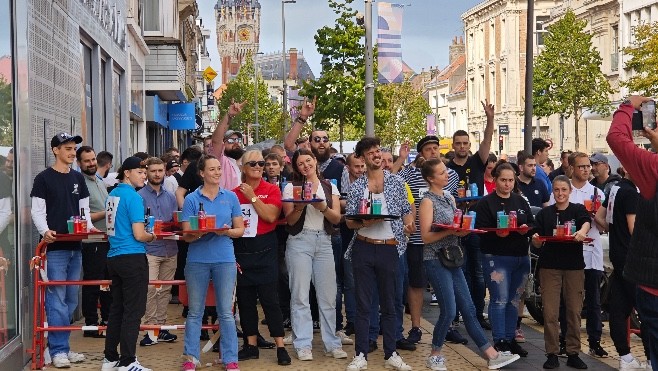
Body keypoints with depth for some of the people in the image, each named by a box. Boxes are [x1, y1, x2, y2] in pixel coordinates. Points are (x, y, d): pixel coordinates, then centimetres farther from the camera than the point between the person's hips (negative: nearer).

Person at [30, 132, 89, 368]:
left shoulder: (78, 178, 15)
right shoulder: (44, 178, -2)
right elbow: (37, 211, -6)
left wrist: (89, 226, -2)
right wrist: (45, 231, -23)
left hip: (75, 246, 6)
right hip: (55, 247, -6)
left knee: (71, 300, 10)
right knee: (56, 299, -5)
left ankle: (63, 346, 19)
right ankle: (58, 350, 1)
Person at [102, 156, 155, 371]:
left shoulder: (112, 195, 13)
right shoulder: (133, 197, -13)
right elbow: (139, 235, -16)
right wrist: (152, 237, 4)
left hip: (114, 257, 9)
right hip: (133, 257, -9)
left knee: (117, 309, 14)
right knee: (133, 311, -3)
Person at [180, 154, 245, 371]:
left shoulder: (230, 197, 6)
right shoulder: (191, 199, 1)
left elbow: (240, 230, 7)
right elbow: (187, 235, -1)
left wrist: (226, 231, -14)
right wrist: (201, 232, -22)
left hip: (225, 259, 1)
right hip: (197, 259, 0)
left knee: (226, 312, 3)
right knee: (195, 312, 7)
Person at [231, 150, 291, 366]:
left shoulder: (272, 190, -1)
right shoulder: (234, 193, 5)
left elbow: (270, 216, -16)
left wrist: (252, 197, -14)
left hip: (265, 251, -3)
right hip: (240, 253, 3)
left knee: (269, 299, -4)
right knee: (245, 300, 8)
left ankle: (281, 347, 2)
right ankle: (251, 346, 19)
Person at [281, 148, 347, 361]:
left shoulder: (330, 188, 11)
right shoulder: (291, 187, 4)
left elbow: (336, 218, 3)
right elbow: (289, 220, -1)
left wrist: (323, 208, -16)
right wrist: (300, 207, -19)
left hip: (324, 242, 2)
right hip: (299, 242, -2)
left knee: (328, 296, 3)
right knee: (300, 295, -2)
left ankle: (332, 344, 12)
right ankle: (303, 345, 4)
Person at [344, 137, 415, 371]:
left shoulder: (396, 182, 5)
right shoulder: (356, 186, 4)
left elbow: (406, 211, 8)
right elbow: (349, 221, 4)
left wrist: (409, 222, -14)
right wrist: (363, 222, -17)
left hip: (389, 248, 0)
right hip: (363, 249, 0)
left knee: (389, 303, 8)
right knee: (363, 303, 4)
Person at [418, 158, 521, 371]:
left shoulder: (450, 198, 13)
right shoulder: (428, 201, -8)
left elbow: (457, 228, 15)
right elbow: (426, 237, -13)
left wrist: (462, 230, -7)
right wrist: (450, 231, -22)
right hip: (436, 261, -7)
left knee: (468, 309, 7)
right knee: (449, 311, -8)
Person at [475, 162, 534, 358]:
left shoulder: (520, 201, 14)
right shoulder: (486, 203, -4)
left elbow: (532, 224, 12)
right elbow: (481, 229, -12)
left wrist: (527, 229, -9)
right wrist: (497, 233, -28)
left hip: (521, 258, 6)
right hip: (497, 258, -6)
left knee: (514, 300, 11)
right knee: (500, 300, -7)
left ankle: (510, 339, 21)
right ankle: (499, 341, 1)